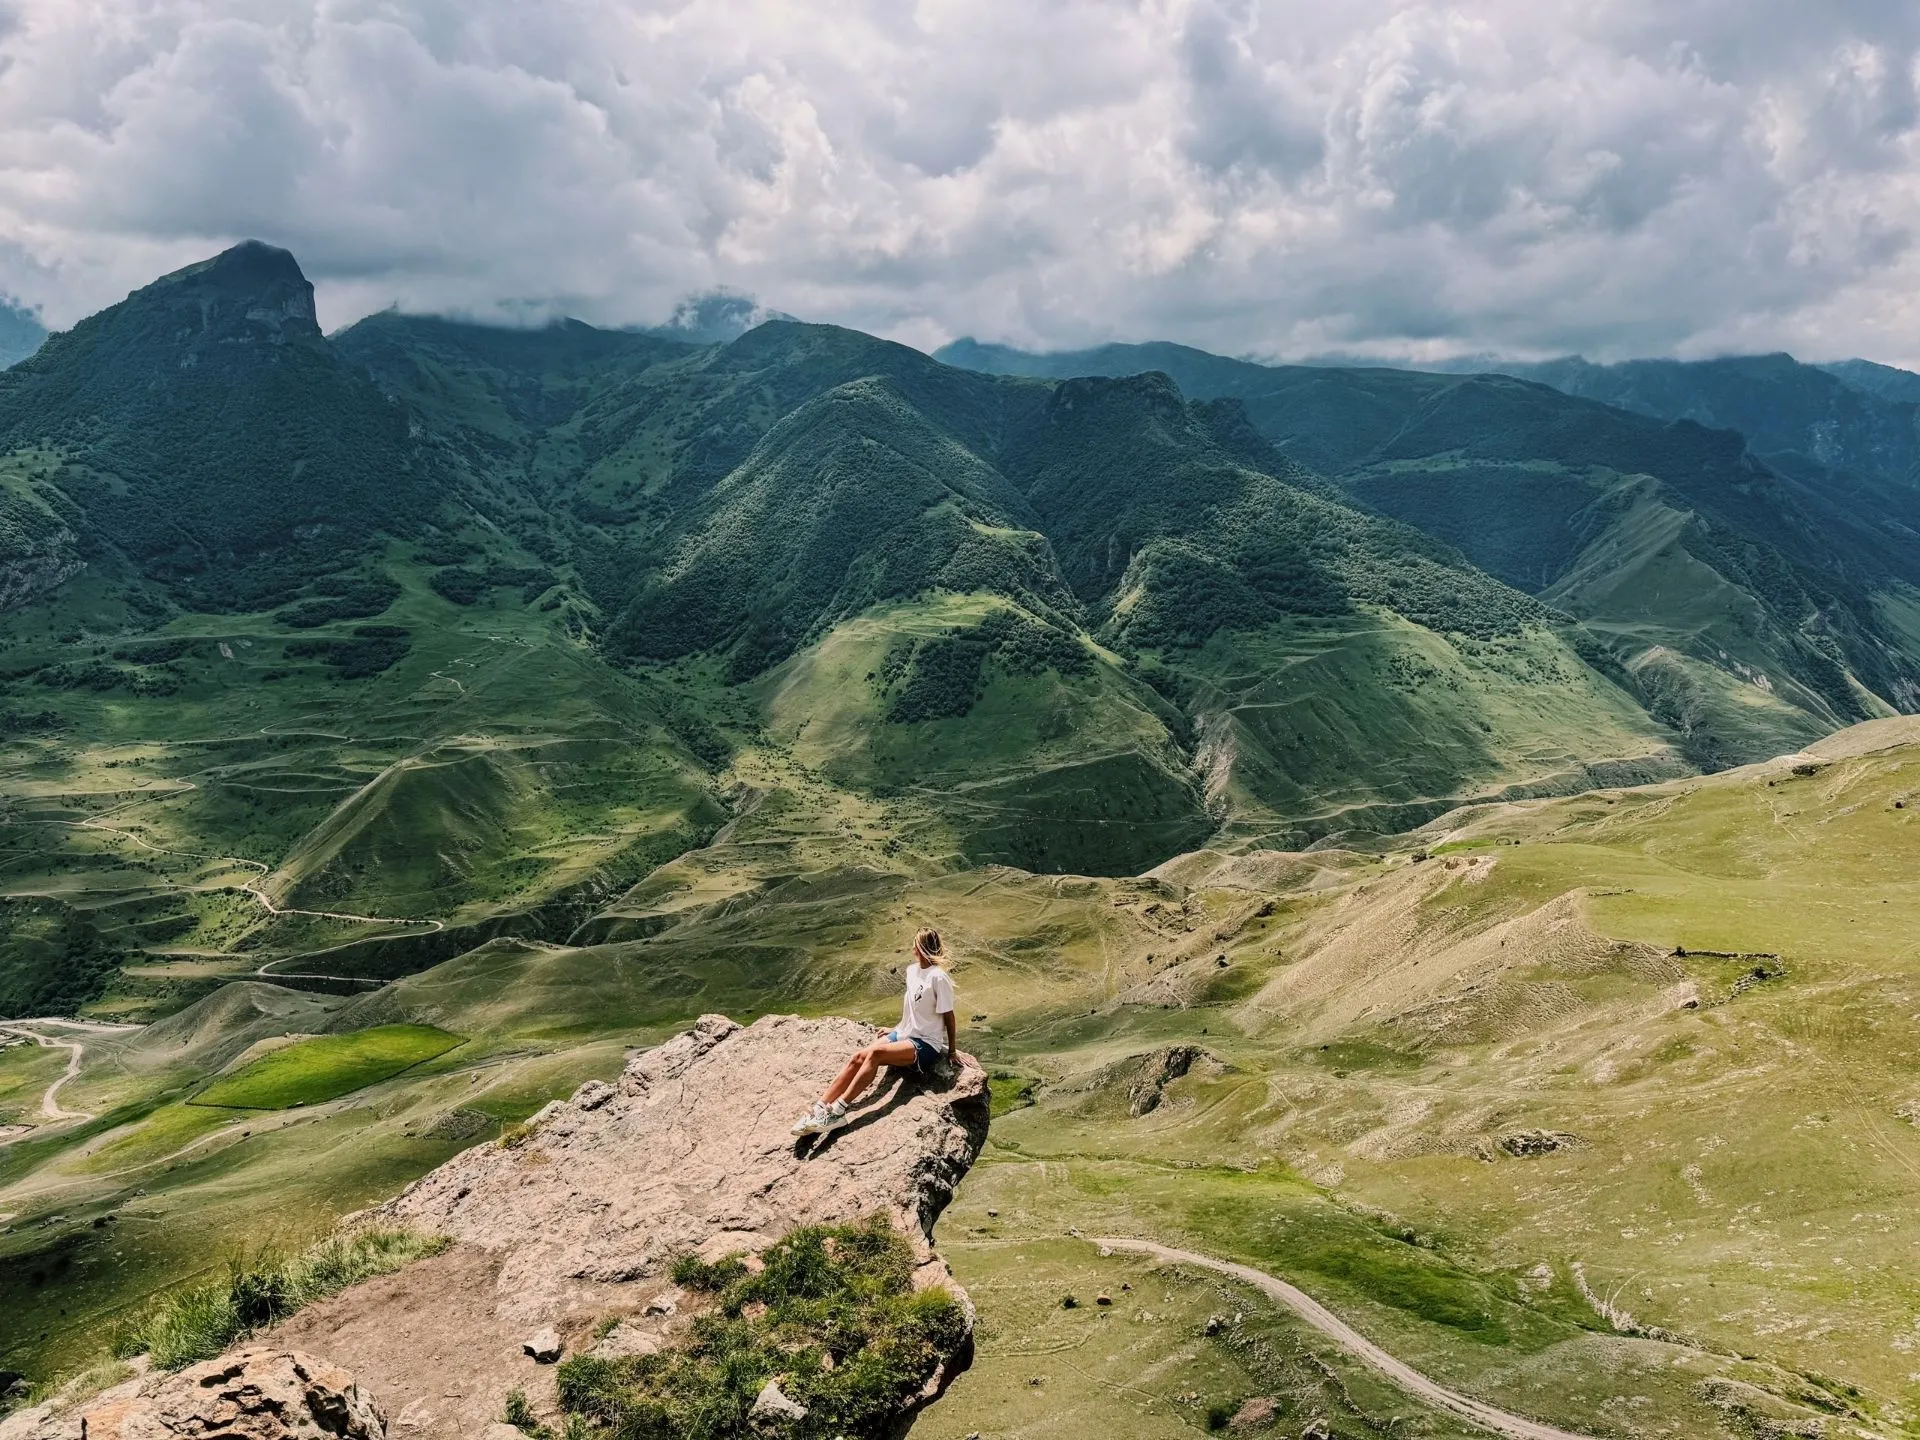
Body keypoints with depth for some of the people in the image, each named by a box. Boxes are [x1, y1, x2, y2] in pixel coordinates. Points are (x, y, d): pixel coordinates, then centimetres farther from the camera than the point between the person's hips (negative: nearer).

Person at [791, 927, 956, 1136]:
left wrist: (952, 1051, -6)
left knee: (875, 1053, -31)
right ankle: (820, 1108, -21)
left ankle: (838, 1110, -33)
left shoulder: (938, 978, -16)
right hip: (904, 1035, 8)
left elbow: (948, 1015, -11)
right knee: (858, 1056, -16)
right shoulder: (911, 970, 9)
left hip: (927, 1044, -8)